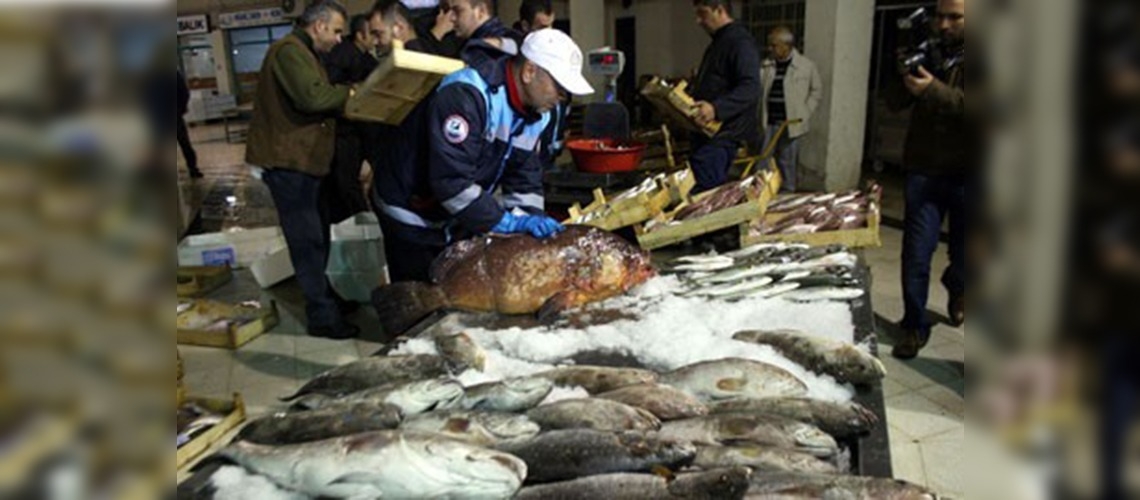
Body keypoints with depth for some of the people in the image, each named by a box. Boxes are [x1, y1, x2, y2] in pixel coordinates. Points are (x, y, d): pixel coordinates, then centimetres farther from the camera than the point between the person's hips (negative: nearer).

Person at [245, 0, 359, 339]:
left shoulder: (303, 53, 21)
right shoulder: (289, 51, -15)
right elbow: (312, 97, -28)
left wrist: (342, 99, 4)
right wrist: (347, 93, -12)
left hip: (303, 160, 11)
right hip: (288, 162, -11)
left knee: (317, 236, 17)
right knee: (308, 241, -6)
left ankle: (321, 296, 30)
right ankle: (323, 316, 0)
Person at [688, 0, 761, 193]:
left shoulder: (740, 42, -11)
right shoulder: (717, 43, 21)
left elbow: (750, 89, -23)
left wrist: (716, 108, -35)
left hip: (722, 134, -10)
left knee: (701, 194, -16)